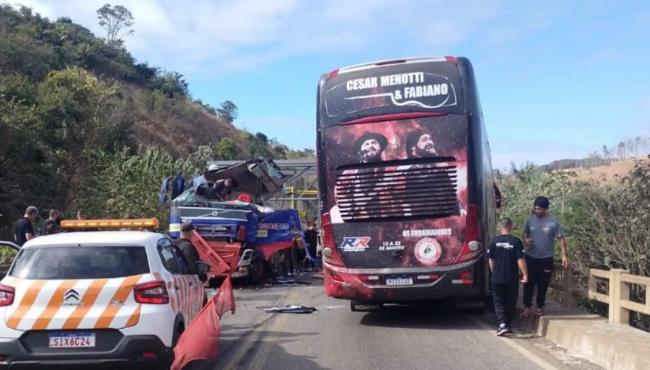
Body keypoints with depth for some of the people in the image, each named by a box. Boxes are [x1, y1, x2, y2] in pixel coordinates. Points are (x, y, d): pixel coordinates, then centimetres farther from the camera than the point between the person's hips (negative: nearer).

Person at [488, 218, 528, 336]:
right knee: (510, 303, 14)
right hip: (512, 278, 0)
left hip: (497, 278, 0)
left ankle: (502, 325, -10)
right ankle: (508, 325, 20)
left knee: (499, 302, 6)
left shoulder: (494, 241, -3)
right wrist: (525, 274, -1)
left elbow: (490, 260, 5)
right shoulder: (516, 241, -7)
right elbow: (520, 260, -10)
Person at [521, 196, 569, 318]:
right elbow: (525, 234, 11)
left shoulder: (553, 221, -8)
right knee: (528, 283, 3)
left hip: (546, 259, -2)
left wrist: (564, 255, -11)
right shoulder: (530, 219, 0)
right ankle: (527, 307, 11)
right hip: (530, 257, 2)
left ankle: (540, 307, 22)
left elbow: (561, 238, -5)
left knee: (542, 284, 8)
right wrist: (526, 240, -13)